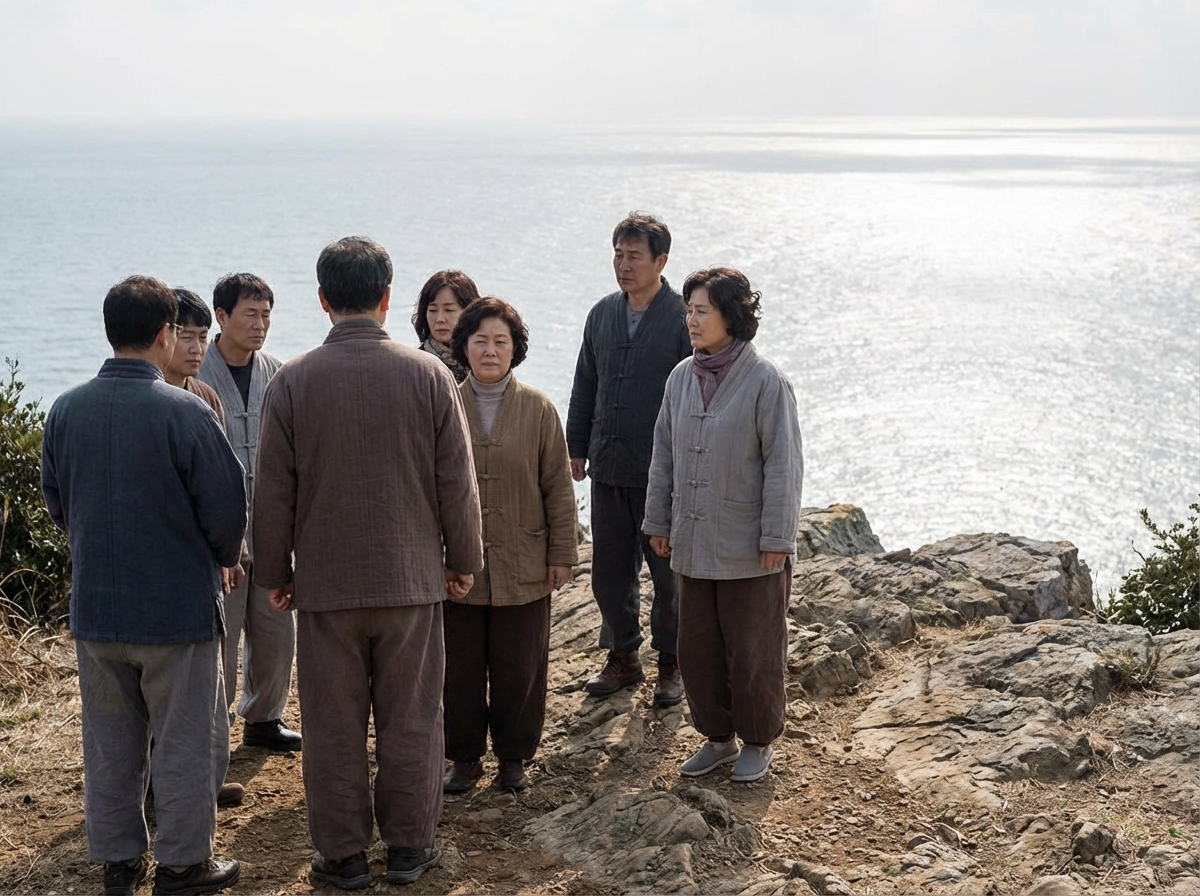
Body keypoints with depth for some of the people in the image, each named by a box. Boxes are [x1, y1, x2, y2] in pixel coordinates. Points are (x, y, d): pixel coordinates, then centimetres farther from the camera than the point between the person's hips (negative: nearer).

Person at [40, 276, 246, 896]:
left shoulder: (65, 410, -3)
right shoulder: (185, 413, -18)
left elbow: (56, 501, 9)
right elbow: (225, 508, -13)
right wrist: (220, 559, 8)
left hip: (93, 606, 5)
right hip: (176, 607, -5)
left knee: (110, 740, 16)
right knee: (185, 740, 8)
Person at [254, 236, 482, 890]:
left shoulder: (291, 382, -6)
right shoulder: (428, 375, -6)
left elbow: (273, 493, -2)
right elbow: (458, 482, -2)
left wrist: (273, 573, 10)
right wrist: (463, 560, 11)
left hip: (325, 583, 0)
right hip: (412, 578, 1)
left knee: (334, 726, 9)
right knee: (410, 720, 11)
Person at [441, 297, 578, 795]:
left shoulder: (538, 409, -1)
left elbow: (558, 488, 2)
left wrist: (562, 554, 0)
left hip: (522, 569, 0)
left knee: (519, 670, 7)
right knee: (460, 669, 8)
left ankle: (513, 755, 24)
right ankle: (465, 757, 23)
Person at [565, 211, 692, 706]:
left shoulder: (683, 317, -8)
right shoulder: (603, 313, 9)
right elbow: (585, 387, 17)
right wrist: (576, 448, 15)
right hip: (608, 466, 5)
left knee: (668, 572, 6)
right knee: (609, 570, 11)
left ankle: (671, 664, 20)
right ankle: (622, 658, 26)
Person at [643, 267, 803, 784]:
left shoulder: (765, 382, -13)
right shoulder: (681, 378, 5)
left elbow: (783, 465, -12)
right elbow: (664, 456, 12)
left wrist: (776, 538, -13)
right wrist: (659, 521, 12)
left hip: (749, 550, -6)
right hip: (694, 545, 6)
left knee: (753, 653, 6)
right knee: (697, 650, 13)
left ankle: (758, 742, 25)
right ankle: (717, 737, 30)